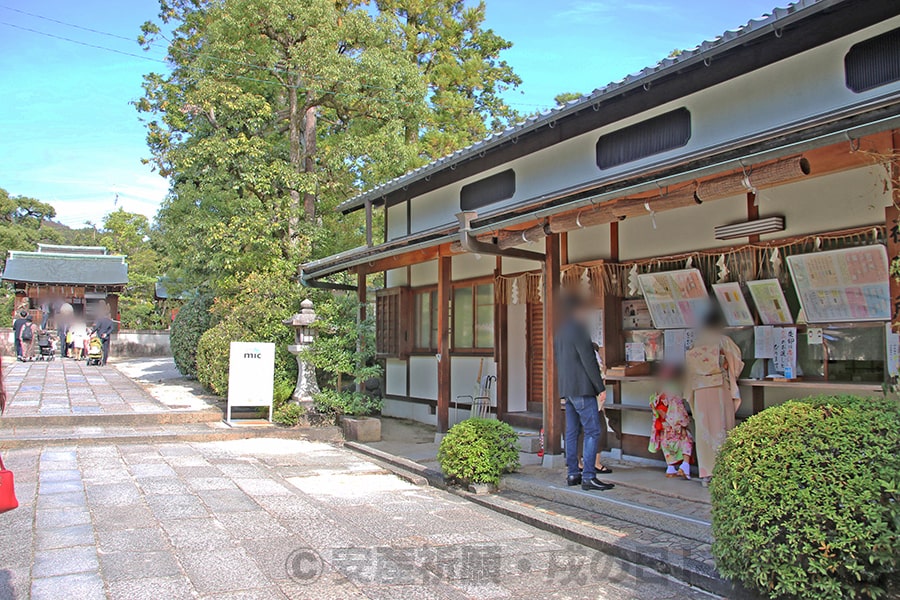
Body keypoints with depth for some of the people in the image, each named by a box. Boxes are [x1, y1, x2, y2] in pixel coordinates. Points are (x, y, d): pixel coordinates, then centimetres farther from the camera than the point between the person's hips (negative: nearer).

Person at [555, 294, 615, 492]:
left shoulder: (560, 333, 17)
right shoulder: (578, 330, -12)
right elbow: (588, 360, -15)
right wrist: (600, 386, -10)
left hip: (567, 389, 9)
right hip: (582, 388, -9)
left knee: (572, 432, 11)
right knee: (592, 431, -8)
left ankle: (573, 474, 14)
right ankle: (588, 477, -10)